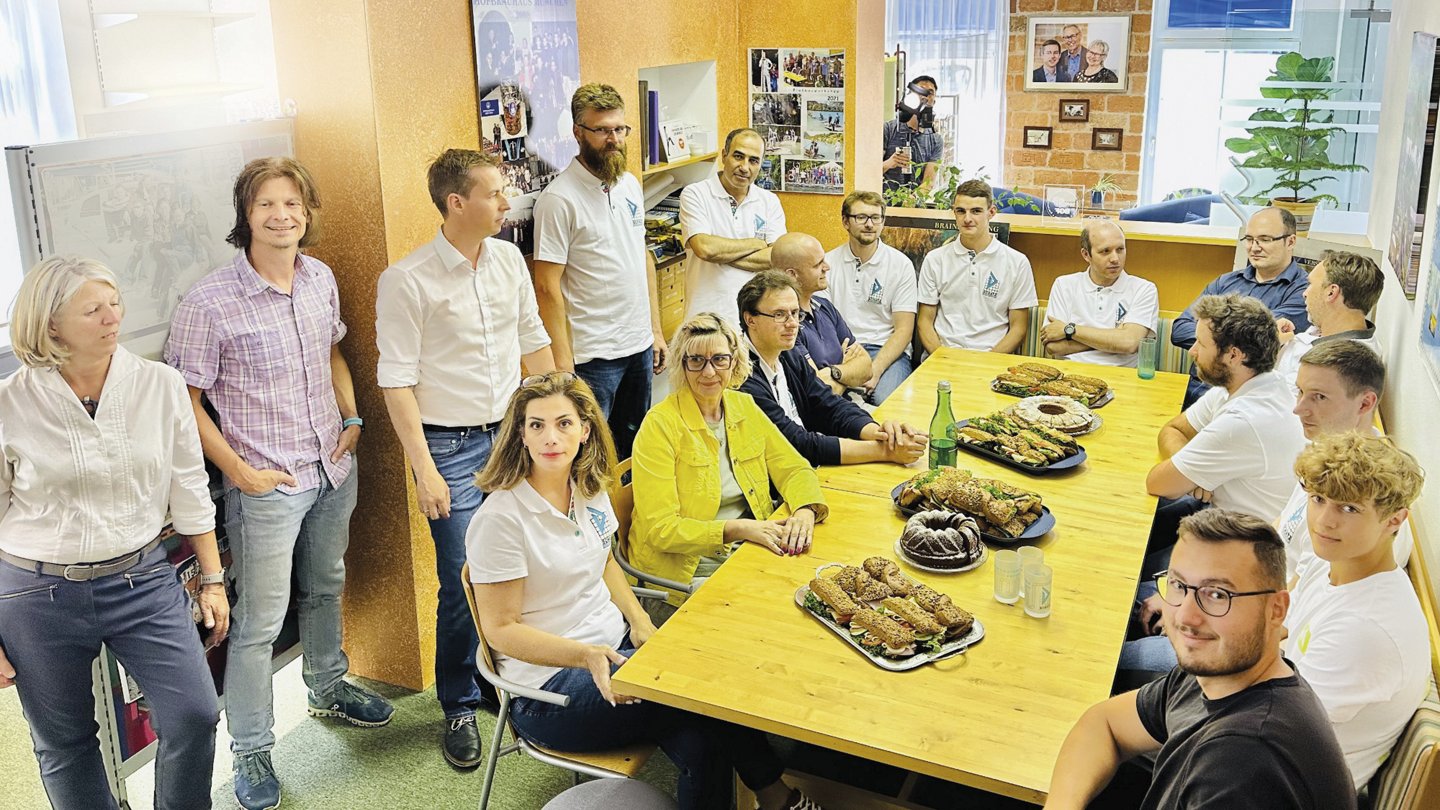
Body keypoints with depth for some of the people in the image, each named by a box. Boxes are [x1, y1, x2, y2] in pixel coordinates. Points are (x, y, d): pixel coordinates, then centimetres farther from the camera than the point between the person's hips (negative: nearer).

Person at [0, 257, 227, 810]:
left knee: (195, 715, -4)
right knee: (63, 744, 13)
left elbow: (189, 492, 3)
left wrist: (213, 579, 6)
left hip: (142, 581, 1)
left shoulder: (159, 384, -5)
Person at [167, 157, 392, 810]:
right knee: (260, 622, 3)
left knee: (326, 588, 25)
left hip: (333, 469, 6)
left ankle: (328, 687, 49)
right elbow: (184, 401, -14)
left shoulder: (321, 279, 0)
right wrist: (240, 471, -15)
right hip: (267, 486, -6)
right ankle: (251, 751, 21)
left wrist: (352, 419, 6)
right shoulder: (209, 303, -19)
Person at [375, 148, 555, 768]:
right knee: (464, 582, -1)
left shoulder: (508, 259, 5)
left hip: (513, 434, 5)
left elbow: (533, 343, 15)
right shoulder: (406, 281, -13)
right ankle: (460, 706, 19)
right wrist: (424, 470, -14)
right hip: (451, 447, -5)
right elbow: (396, 381, -12)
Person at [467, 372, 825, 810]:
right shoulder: (499, 519, -17)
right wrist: (587, 655, -27)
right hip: (549, 683, -6)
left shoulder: (590, 489, 4)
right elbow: (501, 629, -14)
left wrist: (638, 619, 2)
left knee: (700, 744, -22)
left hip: (614, 645, 6)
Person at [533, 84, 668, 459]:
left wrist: (655, 329, 14)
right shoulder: (559, 198, -15)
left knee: (636, 446, 19)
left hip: (640, 345, 7)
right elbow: (548, 286, -16)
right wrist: (562, 359, -19)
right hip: (592, 354, -7)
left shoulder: (630, 185, 9)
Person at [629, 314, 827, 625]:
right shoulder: (660, 425, -12)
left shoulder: (744, 407, 8)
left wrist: (805, 511, -14)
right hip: (684, 574, -6)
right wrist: (739, 528, -25)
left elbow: (794, 469, 9)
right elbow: (659, 529, -16)